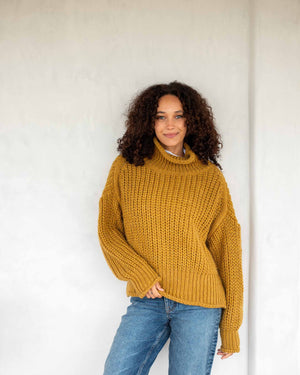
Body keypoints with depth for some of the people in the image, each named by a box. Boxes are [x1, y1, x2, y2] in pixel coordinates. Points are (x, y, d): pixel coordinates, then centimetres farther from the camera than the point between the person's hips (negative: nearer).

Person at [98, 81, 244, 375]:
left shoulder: (211, 177, 2)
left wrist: (230, 327, 3)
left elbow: (226, 248, 3)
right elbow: (107, 229, 6)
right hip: (146, 300, 1)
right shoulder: (126, 168, 4)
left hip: (199, 304, -1)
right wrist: (140, 274, -11)